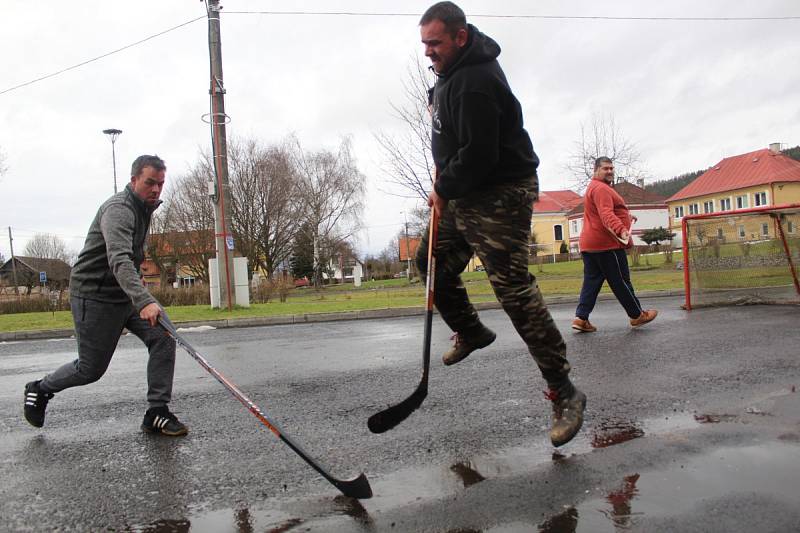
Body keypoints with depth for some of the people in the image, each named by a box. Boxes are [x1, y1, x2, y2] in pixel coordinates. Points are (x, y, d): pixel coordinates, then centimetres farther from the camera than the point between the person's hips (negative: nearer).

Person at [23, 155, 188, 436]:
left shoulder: (143, 207, 8)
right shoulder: (118, 209, -23)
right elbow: (119, 260, -40)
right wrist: (144, 301, -52)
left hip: (126, 294, 8)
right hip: (94, 296, -8)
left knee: (163, 339, -10)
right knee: (91, 368, 2)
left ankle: (157, 413, -3)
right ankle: (40, 389, 32)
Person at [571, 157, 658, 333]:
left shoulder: (594, 188, 23)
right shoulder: (601, 188, -12)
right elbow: (607, 215, -28)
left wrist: (627, 218, 45)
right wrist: (622, 230, -42)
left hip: (590, 245, 10)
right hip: (606, 244, -10)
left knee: (592, 281, 6)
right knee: (621, 281, 2)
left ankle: (581, 318, 1)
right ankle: (637, 315, 14)